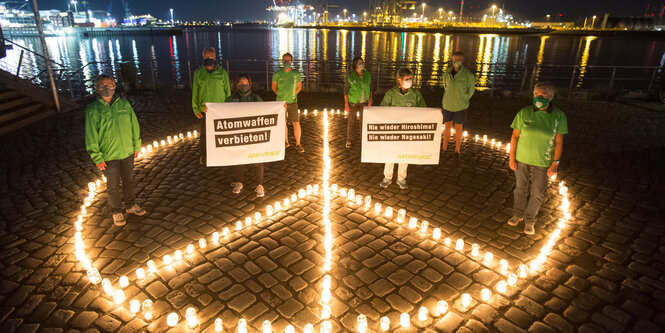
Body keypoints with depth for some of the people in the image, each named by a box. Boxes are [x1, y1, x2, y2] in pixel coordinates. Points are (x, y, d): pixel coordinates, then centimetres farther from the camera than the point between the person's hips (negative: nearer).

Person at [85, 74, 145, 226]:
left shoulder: (125, 104, 0)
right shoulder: (92, 110, -8)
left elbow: (134, 126, 8)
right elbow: (91, 137, -7)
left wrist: (136, 146, 9)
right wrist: (97, 158, -9)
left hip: (127, 152, 3)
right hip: (109, 156, -3)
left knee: (129, 180, 18)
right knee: (113, 186, 9)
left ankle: (130, 205, 38)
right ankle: (117, 211, 28)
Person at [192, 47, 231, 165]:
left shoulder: (222, 72, 4)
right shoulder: (198, 73, 4)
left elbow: (227, 91, 7)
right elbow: (195, 92, 6)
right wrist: (196, 109, 0)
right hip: (205, 109, 0)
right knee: (204, 133, 5)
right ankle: (203, 155, 22)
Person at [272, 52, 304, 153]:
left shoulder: (296, 74, -5)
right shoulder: (277, 74, -6)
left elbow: (299, 87, 9)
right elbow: (274, 87, 8)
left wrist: (292, 96, 10)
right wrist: (281, 96, 11)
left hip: (292, 103, 0)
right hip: (280, 102, 0)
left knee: (296, 123, -1)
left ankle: (298, 144, 11)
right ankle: (286, 142, 27)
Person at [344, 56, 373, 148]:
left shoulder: (367, 75, -1)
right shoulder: (350, 76, -12)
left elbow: (370, 88, 10)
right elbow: (346, 90, -8)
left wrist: (370, 99, 0)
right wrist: (346, 105, -11)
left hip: (364, 103, 3)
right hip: (353, 103, -3)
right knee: (351, 122, 8)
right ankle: (348, 140, 25)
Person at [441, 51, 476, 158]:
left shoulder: (468, 75, -11)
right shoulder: (447, 74, -2)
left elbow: (471, 90, 2)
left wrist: (463, 101, 5)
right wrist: (445, 100, 11)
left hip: (460, 107, -2)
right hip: (447, 106, 2)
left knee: (458, 129, 8)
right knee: (447, 127, 12)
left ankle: (457, 150, 23)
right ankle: (444, 149, 24)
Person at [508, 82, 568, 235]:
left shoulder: (559, 116, -11)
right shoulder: (524, 113, -11)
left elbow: (559, 142, -7)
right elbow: (515, 136, -6)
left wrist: (555, 163, -10)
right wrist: (512, 158, -7)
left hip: (542, 161, 0)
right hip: (522, 158, 1)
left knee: (537, 193, 8)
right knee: (520, 188, 16)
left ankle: (529, 220, 29)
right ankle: (518, 214, 38)